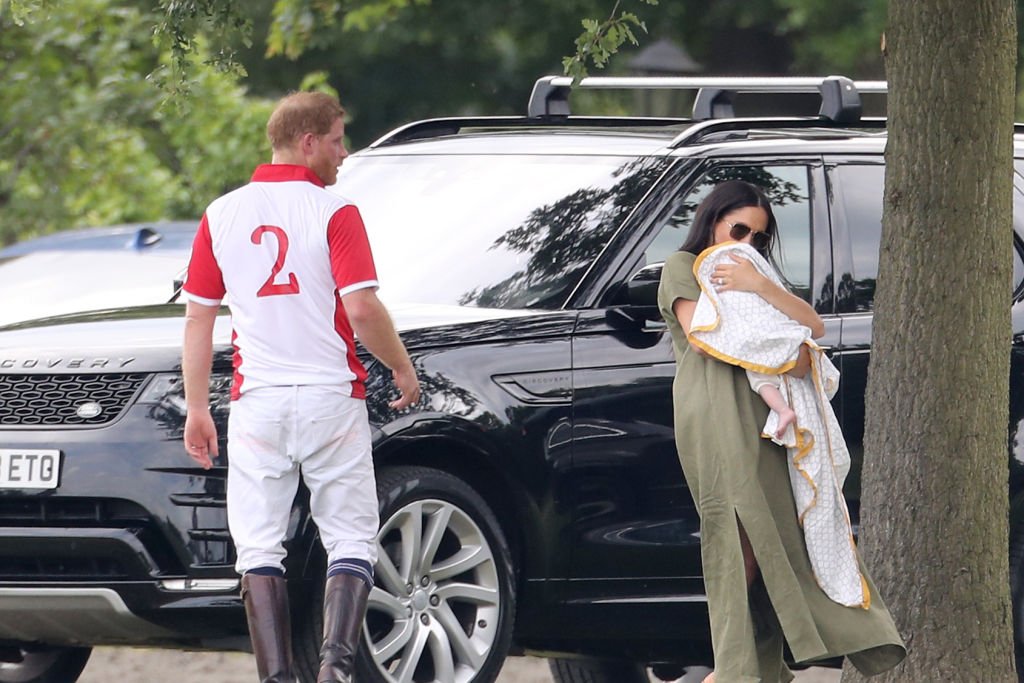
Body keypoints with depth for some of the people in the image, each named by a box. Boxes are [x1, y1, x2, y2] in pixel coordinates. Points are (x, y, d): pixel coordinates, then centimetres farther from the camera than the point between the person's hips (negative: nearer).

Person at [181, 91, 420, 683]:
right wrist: (403, 369, 3)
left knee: (260, 546, 4)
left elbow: (198, 317, 8)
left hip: (257, 401, 3)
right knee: (351, 540, 5)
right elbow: (362, 310, -14)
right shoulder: (334, 213, -7)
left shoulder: (222, 215, 7)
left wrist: (197, 408, 13)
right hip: (331, 396, -3)